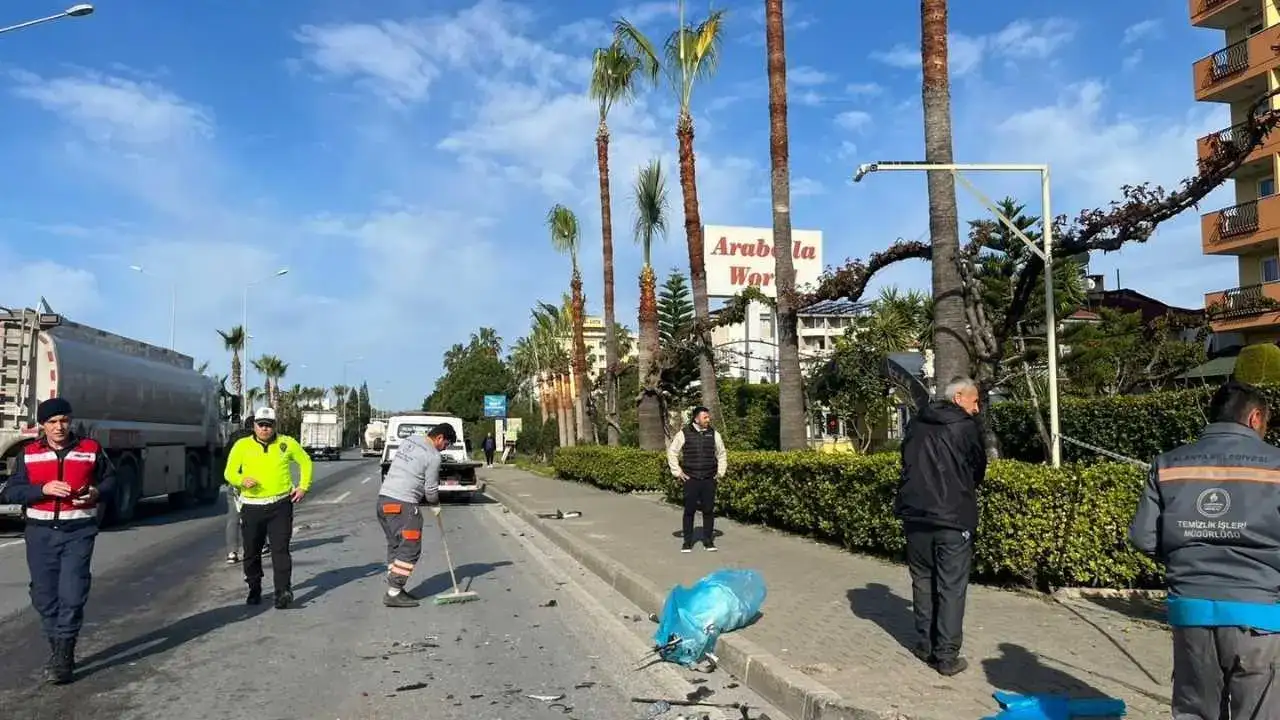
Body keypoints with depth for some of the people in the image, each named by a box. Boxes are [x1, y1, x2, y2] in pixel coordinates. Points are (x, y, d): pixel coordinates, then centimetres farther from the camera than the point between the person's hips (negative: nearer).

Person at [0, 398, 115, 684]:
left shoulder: (91, 449, 2)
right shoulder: (28, 454, 6)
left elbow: (110, 480, 11)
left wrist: (96, 493, -11)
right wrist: (43, 489, -16)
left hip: (79, 533, -2)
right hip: (40, 534, 2)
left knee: (72, 594, -8)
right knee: (44, 595, 9)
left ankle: (63, 656, -1)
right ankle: (57, 650, 25)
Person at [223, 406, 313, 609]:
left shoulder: (287, 443, 4)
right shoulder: (242, 446, 3)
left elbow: (305, 462, 16)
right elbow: (230, 473, 5)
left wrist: (303, 487, 7)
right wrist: (242, 480, -17)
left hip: (280, 506, -1)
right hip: (252, 507, 1)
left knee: (280, 549, -7)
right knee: (252, 552, 11)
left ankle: (283, 591, -8)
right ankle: (254, 590, 27)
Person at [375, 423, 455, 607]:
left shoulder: (409, 440, 14)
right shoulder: (433, 456, -9)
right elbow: (431, 489, -5)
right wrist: (435, 505, 17)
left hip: (384, 497, 9)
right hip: (402, 504, -9)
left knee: (395, 546, 15)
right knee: (410, 549, -4)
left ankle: (395, 589, 19)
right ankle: (393, 594, -4)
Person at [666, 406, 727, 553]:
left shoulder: (714, 434, 7)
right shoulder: (684, 434, -2)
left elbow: (722, 454, 19)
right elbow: (671, 452, 4)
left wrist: (720, 472, 11)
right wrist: (677, 472, 0)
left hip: (709, 480, 2)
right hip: (691, 479, -2)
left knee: (709, 510, 4)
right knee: (689, 510, 1)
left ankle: (708, 541, 15)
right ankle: (687, 542, 10)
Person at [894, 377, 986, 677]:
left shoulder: (916, 424, 7)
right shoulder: (967, 427, -6)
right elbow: (978, 470, 6)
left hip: (916, 516, 5)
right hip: (954, 519, -4)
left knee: (923, 581, 15)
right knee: (952, 587, 1)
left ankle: (926, 645, 20)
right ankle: (947, 656, 2)